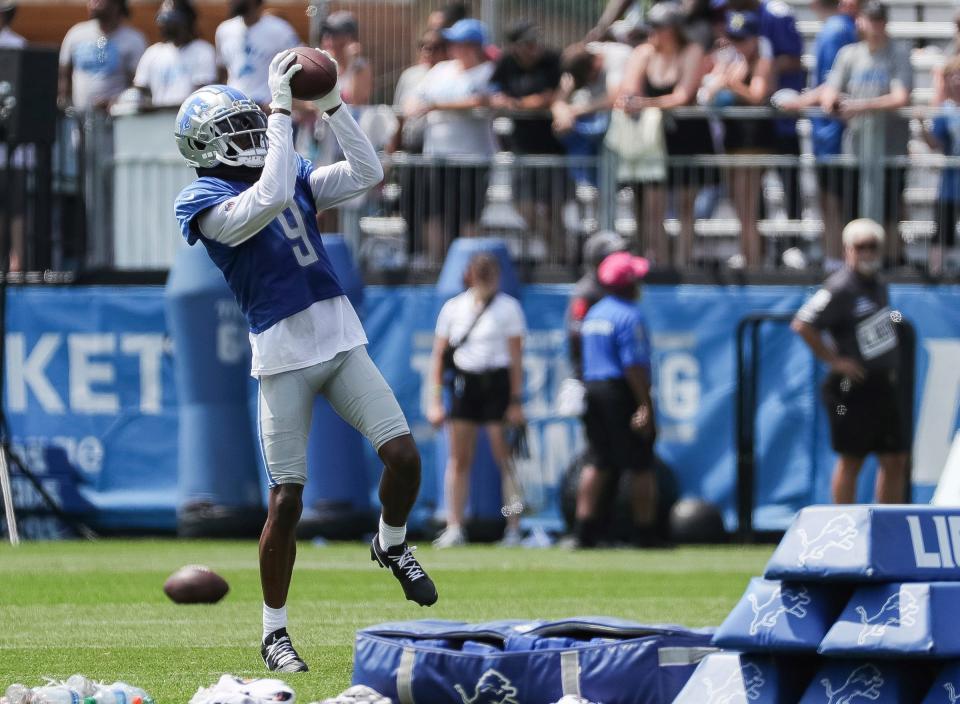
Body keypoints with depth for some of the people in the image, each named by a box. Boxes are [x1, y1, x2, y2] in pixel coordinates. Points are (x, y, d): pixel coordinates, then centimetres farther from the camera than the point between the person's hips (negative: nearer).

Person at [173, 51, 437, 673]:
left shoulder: (294, 174, 14)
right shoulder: (203, 201, -7)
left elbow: (367, 174, 6)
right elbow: (269, 201, -24)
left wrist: (332, 104, -2)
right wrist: (283, 108, -21)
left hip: (343, 340, 5)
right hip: (284, 355, -5)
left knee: (403, 456, -7)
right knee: (287, 499, -2)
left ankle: (392, 546, 24)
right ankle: (275, 634, 11)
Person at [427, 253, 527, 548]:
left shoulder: (508, 307, -2)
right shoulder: (453, 308, 6)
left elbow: (516, 357, -3)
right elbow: (438, 355, 9)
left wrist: (516, 400, -9)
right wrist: (435, 400, 3)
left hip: (497, 383, -3)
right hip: (464, 384, 3)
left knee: (505, 460, -4)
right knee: (458, 460, 1)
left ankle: (514, 528, -1)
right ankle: (455, 528, 5)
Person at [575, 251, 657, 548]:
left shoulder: (593, 314, 14)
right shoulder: (630, 316, -12)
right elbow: (634, 365, -18)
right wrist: (645, 405, -19)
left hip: (593, 391, 8)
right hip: (622, 392, -8)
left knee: (597, 464, 7)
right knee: (641, 467, -1)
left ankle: (585, 533, 1)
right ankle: (645, 534, 0)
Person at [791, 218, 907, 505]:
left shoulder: (879, 286, 13)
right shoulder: (840, 289, -14)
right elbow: (802, 325, -21)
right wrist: (834, 360, -18)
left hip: (883, 384, 8)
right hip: (853, 387, -8)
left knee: (895, 460, 8)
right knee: (851, 460, -4)